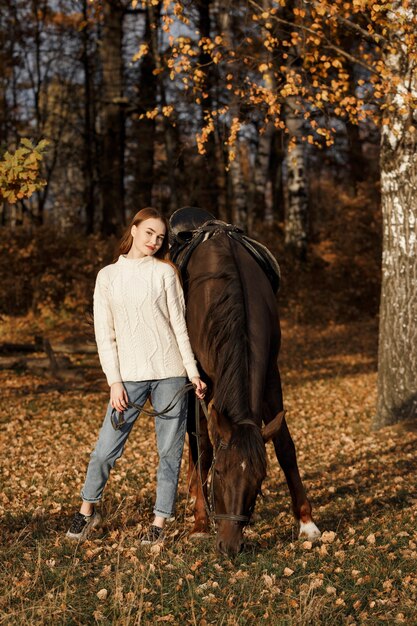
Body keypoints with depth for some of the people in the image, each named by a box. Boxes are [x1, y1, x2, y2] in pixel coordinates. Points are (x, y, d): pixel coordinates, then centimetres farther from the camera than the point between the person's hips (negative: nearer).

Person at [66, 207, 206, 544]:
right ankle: (88, 509, 20)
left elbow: (179, 324, 4)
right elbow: (105, 334, 5)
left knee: (170, 451, 2)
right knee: (106, 449, -2)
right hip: (129, 375, 0)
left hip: (170, 373, 0)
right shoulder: (108, 276, 7)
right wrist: (114, 381, -3)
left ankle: (160, 520, 13)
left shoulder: (165, 272, 5)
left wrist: (193, 372, -2)